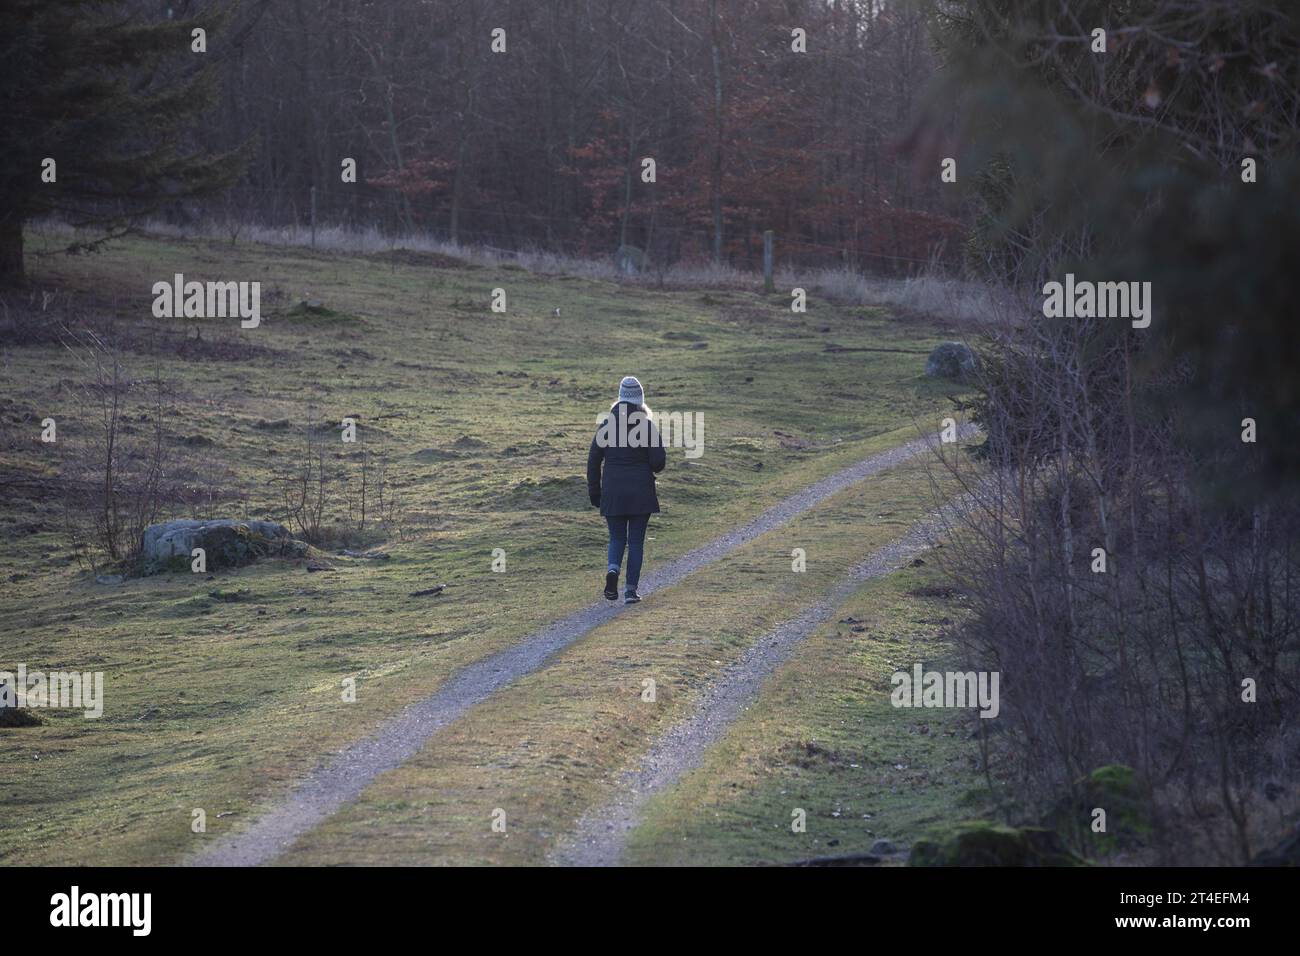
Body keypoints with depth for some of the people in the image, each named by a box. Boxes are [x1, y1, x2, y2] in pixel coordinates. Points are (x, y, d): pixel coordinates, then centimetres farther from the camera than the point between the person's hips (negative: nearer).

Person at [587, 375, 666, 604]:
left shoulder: (606, 424, 0)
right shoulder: (647, 425, -7)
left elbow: (593, 459, 1)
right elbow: (659, 461, -9)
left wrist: (594, 491, 9)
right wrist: (654, 469, 15)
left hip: (612, 491, 2)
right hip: (641, 491, -2)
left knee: (617, 538, 14)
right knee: (636, 540, 8)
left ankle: (613, 570, -16)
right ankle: (631, 589, 4)